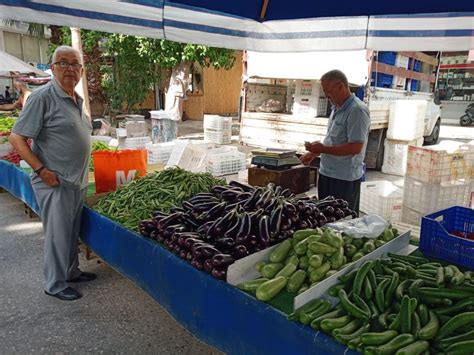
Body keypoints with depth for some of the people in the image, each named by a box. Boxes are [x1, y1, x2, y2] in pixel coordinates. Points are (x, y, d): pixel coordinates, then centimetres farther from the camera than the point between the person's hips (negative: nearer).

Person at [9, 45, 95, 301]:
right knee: (57, 234, 4)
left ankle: (71, 272, 35)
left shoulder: (77, 100, 11)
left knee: (72, 231, 19)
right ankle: (55, 285, 20)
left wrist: (81, 171, 14)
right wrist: (42, 170, -19)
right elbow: (16, 138, -14)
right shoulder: (43, 97, -13)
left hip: (77, 180, 8)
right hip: (55, 183, -8)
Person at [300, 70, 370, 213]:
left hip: (344, 178, -9)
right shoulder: (336, 108, 12)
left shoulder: (357, 110, -17)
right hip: (327, 173, 9)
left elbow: (355, 147, -23)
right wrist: (314, 153, 13)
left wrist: (323, 149, -20)